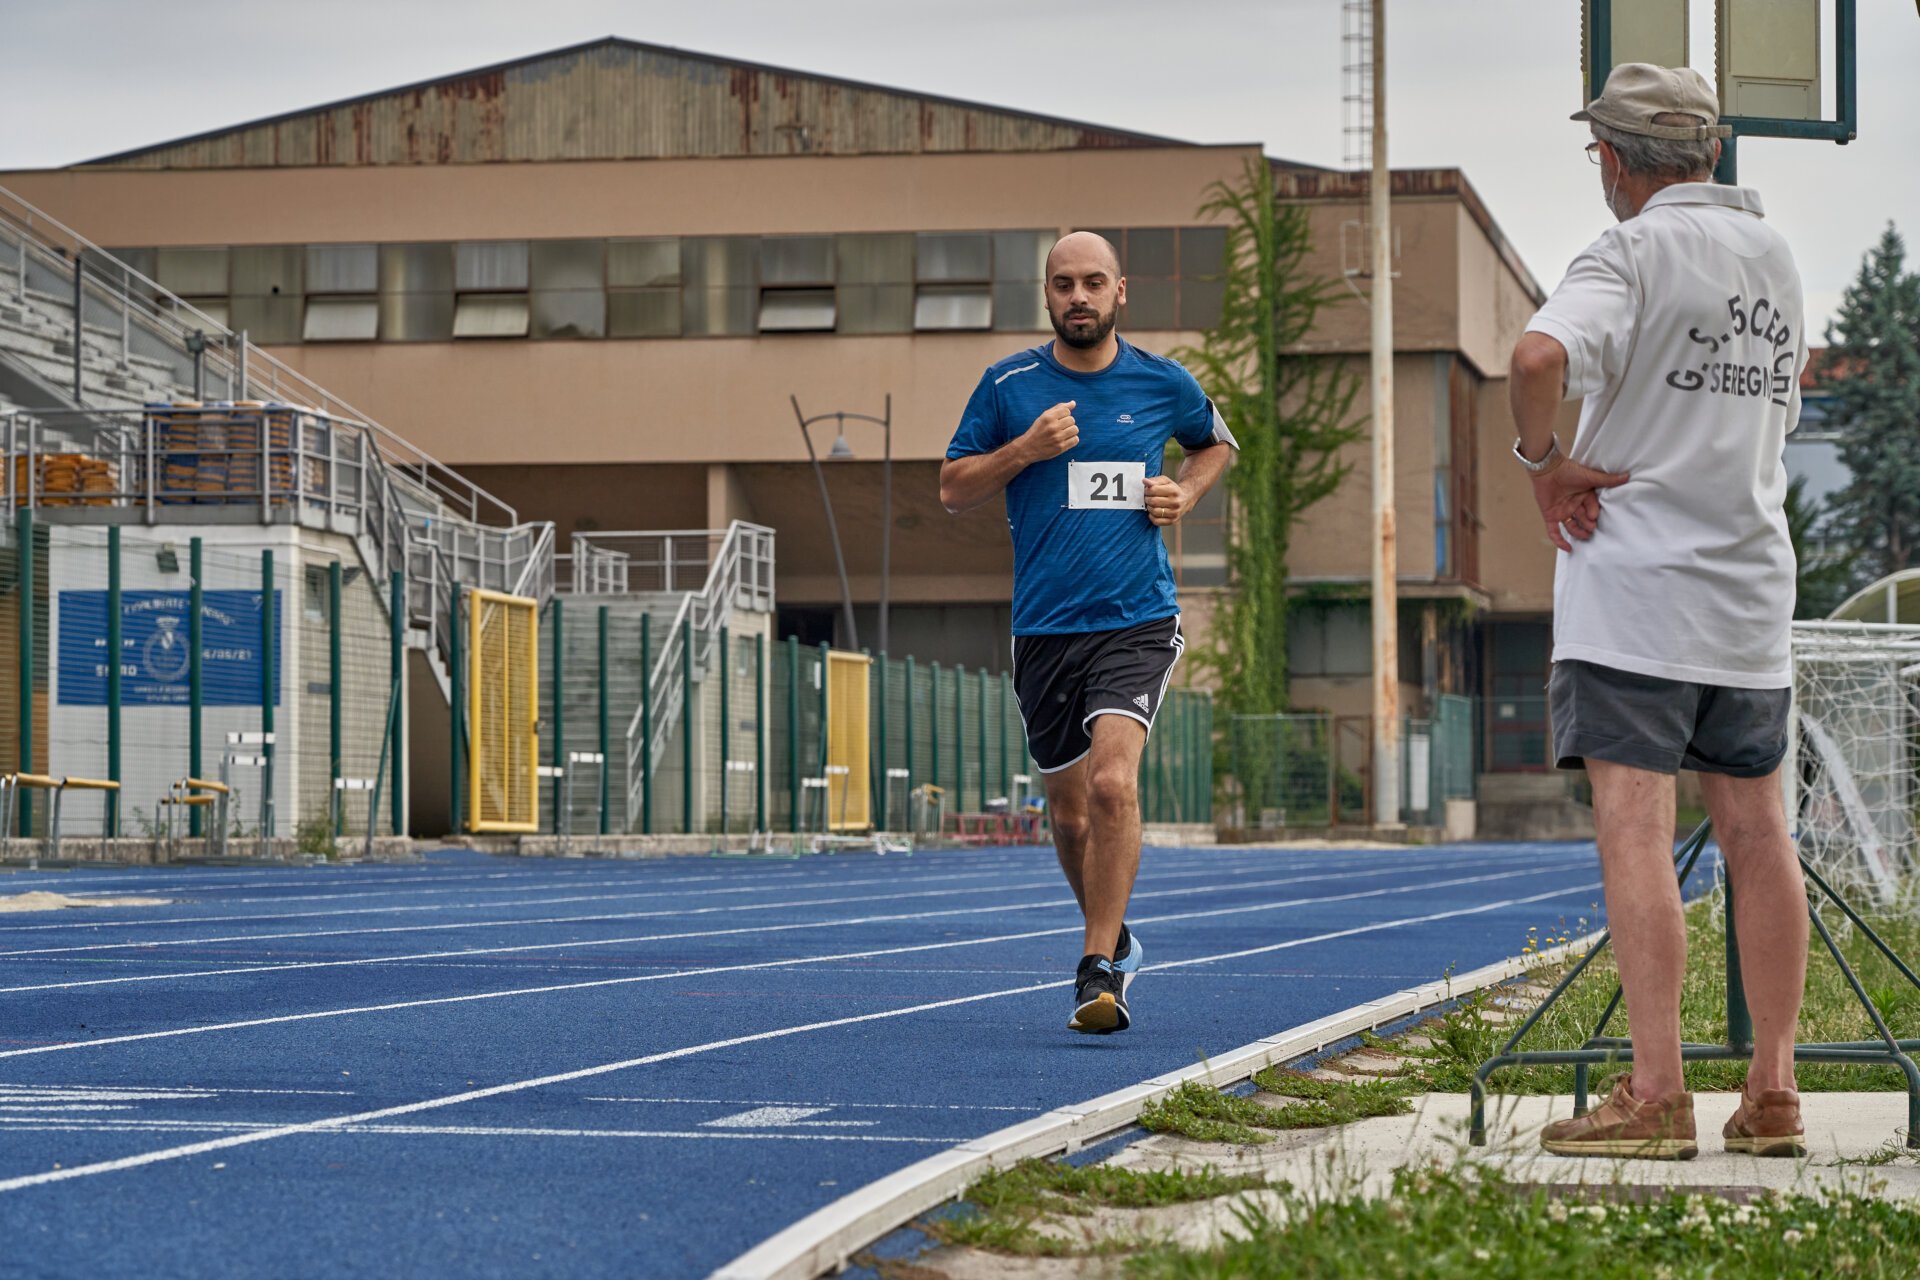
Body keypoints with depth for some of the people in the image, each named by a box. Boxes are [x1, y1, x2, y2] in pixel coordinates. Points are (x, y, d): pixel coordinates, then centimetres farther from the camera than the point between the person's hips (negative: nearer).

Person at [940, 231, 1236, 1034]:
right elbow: (953, 490, 6)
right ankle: (1114, 939, 36)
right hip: (1044, 627, 2)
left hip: (1138, 621, -2)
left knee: (1112, 780, -23)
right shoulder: (1008, 386, 3)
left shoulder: (1163, 383, 4)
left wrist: (1186, 492, 4)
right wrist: (1025, 449, -10)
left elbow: (1214, 443, 24)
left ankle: (1098, 971, -19)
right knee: (1070, 811, 10)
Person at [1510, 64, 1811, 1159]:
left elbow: (1542, 354, -27)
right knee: (1757, 832, 8)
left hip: (1637, 584, -7)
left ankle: (1657, 1093, -14)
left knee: (1636, 830, -8)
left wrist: (1543, 460, -12)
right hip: (1753, 581, 7)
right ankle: (1774, 1093, 9)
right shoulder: (1776, 256, 14)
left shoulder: (1634, 253, -9)